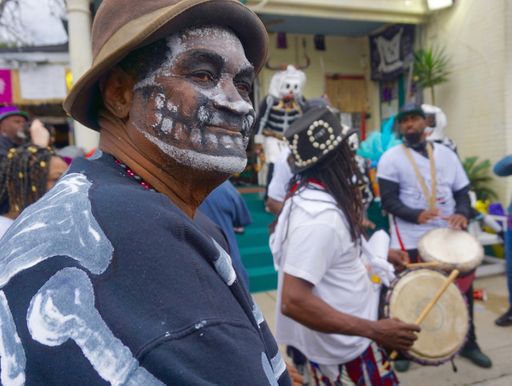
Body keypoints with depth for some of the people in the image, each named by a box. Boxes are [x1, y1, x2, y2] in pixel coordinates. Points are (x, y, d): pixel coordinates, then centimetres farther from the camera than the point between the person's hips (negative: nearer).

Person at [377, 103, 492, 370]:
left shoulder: (446, 154, 10)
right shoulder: (391, 159, -3)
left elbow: (462, 192, 9)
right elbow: (388, 200, -10)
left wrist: (462, 213, -13)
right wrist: (416, 215, -26)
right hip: (411, 241, -4)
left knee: (463, 289, 15)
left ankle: (469, 344, 38)